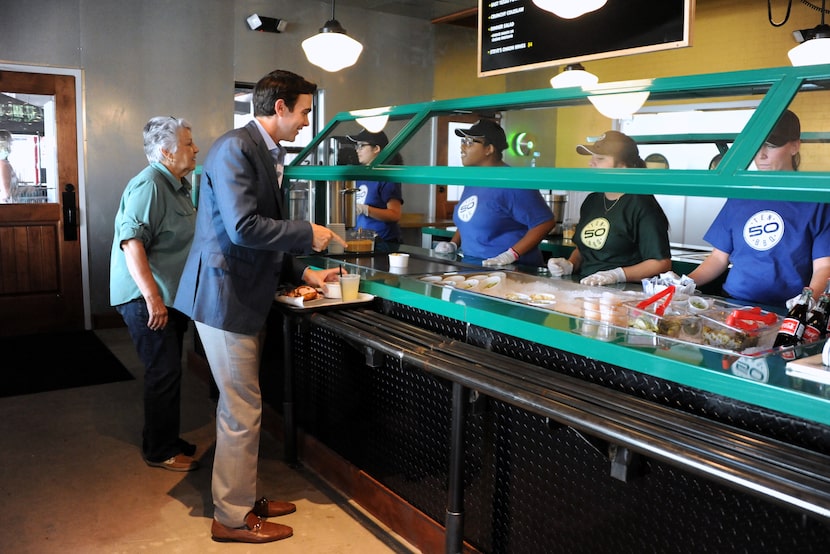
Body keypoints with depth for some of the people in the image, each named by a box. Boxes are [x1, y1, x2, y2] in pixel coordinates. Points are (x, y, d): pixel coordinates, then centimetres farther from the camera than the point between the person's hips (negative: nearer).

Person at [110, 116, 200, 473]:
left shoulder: (177, 186, 14)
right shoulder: (149, 185, -17)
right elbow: (131, 242, -26)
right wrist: (152, 296, -30)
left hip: (171, 296, 10)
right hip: (148, 300, -10)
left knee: (169, 372, 17)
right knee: (164, 373, -3)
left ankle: (167, 440, 30)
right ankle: (159, 451, 12)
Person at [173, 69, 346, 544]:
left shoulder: (270, 154, 14)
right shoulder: (235, 148, -15)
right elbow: (244, 227, -26)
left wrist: (303, 272, 10)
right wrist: (308, 234, -16)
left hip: (248, 296, 10)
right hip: (224, 296, -9)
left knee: (240, 408, 17)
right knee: (242, 412, 0)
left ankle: (243, 498, 32)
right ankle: (233, 518, 17)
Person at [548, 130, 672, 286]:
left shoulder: (641, 204, -6)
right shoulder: (592, 200, 16)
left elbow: (662, 263, -10)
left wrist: (617, 275, -20)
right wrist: (570, 265, 7)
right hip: (584, 288, 9)